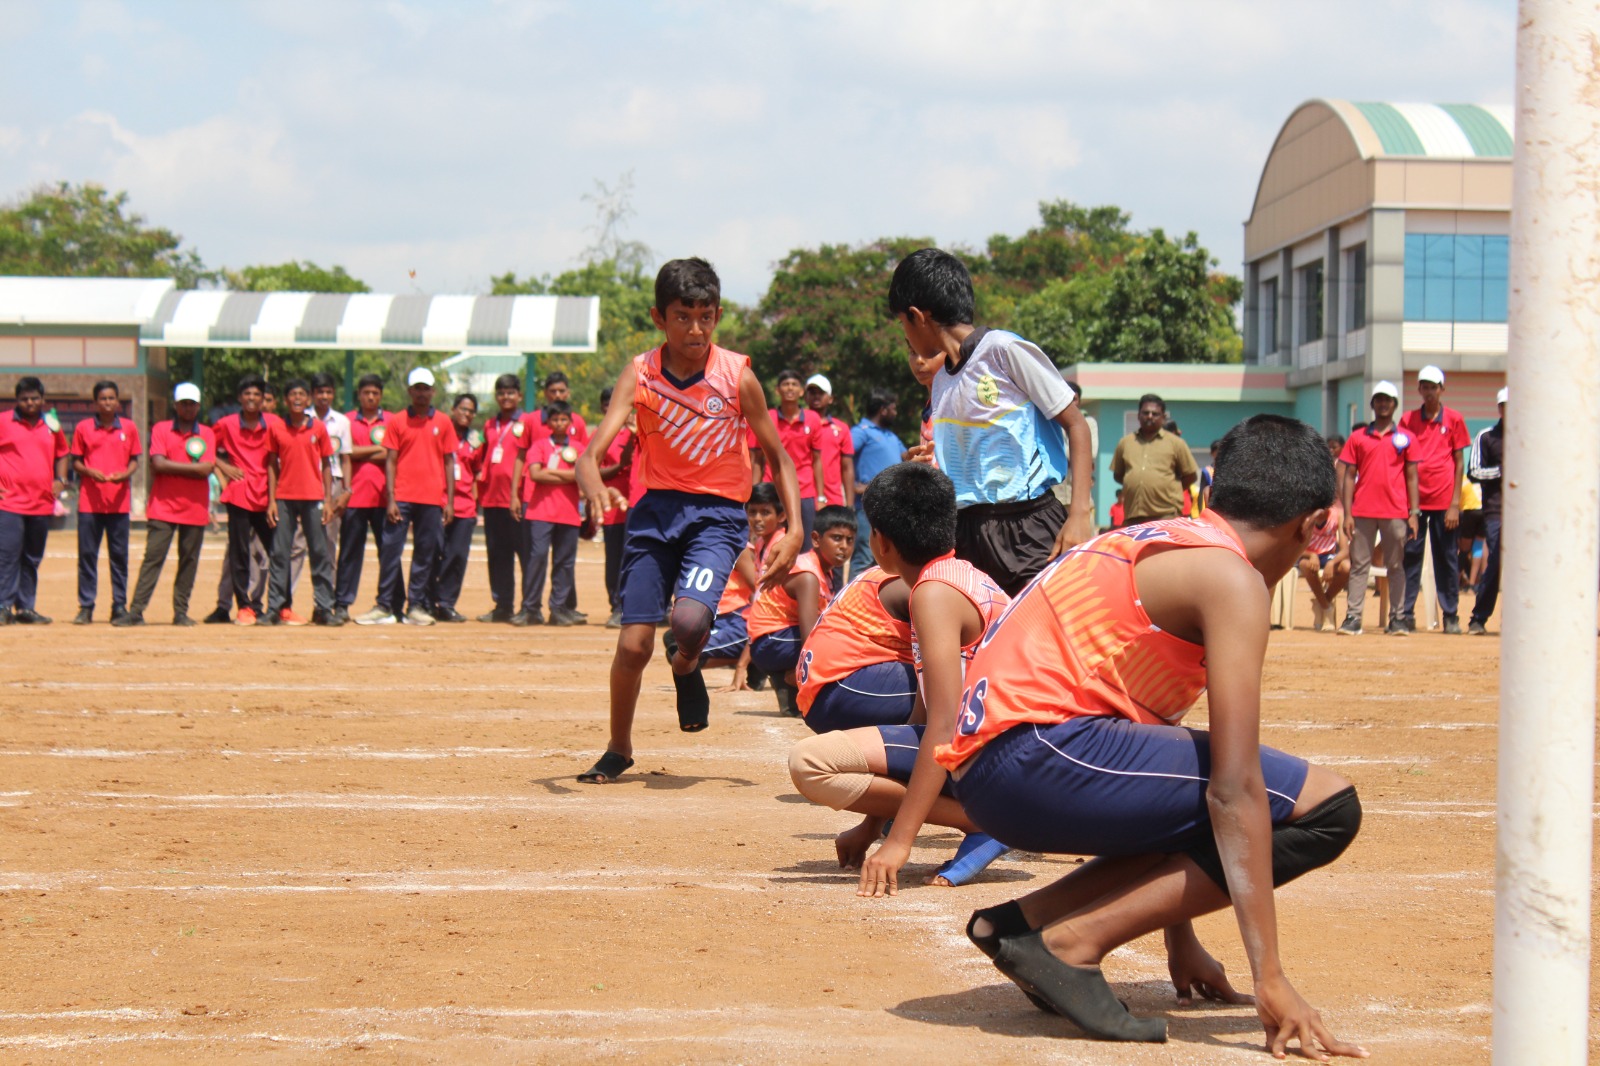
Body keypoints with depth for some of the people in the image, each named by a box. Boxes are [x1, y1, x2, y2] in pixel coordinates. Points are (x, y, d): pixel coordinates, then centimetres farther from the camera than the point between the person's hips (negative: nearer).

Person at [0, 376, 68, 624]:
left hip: (42, 503, 5)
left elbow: (61, 454, 26)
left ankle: (26, 608, 16)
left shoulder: (51, 425, 13)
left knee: (32, 559, 9)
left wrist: (60, 479, 11)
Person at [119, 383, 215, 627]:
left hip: (195, 508, 2)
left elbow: (206, 470, -6)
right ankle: (135, 611, -8)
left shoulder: (207, 434, 8)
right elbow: (158, 464, -9)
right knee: (152, 558, -6)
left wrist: (171, 467, -8)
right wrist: (192, 467, -8)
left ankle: (181, 612, 11)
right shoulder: (160, 429, 6)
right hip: (163, 506, -2)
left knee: (189, 561, 3)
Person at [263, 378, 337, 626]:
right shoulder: (276, 428, 4)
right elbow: (272, 466, 7)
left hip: (313, 497, 0)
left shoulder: (319, 427, 4)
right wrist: (271, 500, 0)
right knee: (280, 554, 0)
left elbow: (326, 465, 6)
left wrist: (328, 500, 0)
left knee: (320, 554, 0)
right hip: (284, 498, 0)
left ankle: (324, 609, 3)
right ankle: (274, 610, 2)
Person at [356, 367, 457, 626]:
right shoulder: (397, 422, 6)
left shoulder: (443, 423, 9)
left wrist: (450, 501, 2)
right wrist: (391, 499, -6)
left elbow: (449, 462, 9)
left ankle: (416, 607, 9)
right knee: (390, 550, -5)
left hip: (433, 500, 1)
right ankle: (385, 607, -1)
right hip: (402, 497, -1)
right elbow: (390, 461, 3)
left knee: (426, 555, 3)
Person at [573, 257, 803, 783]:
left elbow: (776, 456, 2)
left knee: (689, 620, -26)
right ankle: (618, 749, 22)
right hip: (655, 507, 2)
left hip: (718, 512, -2)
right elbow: (597, 445, -17)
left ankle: (688, 668, 13)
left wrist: (795, 528, -9)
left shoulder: (738, 375, -8)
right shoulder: (640, 374, -6)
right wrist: (591, 481, -41)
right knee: (633, 643, -3)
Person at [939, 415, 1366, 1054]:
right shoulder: (1232, 577, -6)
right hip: (1042, 753, -10)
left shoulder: (1159, 543, 23)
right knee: (1326, 805, -8)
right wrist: (1270, 980, -16)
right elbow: (1233, 785, -14)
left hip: (981, 772, 10)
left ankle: (1025, 920, 10)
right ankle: (1072, 941, -11)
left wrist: (1180, 942, 33)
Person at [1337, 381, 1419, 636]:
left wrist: (1414, 513, -1)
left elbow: (1411, 477, 7)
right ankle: (1353, 618, -2)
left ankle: (1396, 618, 7)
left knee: (1396, 565, 3)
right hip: (1363, 511, 0)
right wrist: (1347, 514, -1)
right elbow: (1349, 476, 7)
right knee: (1359, 565, -1)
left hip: (1396, 513, 0)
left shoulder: (1405, 438, 9)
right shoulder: (1357, 437, 9)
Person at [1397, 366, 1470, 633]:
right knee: (1410, 556, -1)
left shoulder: (1454, 419, 6)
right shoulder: (1408, 420, 10)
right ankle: (1406, 614, 2)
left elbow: (1459, 462, 5)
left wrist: (1455, 503, -3)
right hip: (1414, 499, 1)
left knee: (1446, 559, 3)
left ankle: (1450, 616, 7)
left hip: (1443, 501, -1)